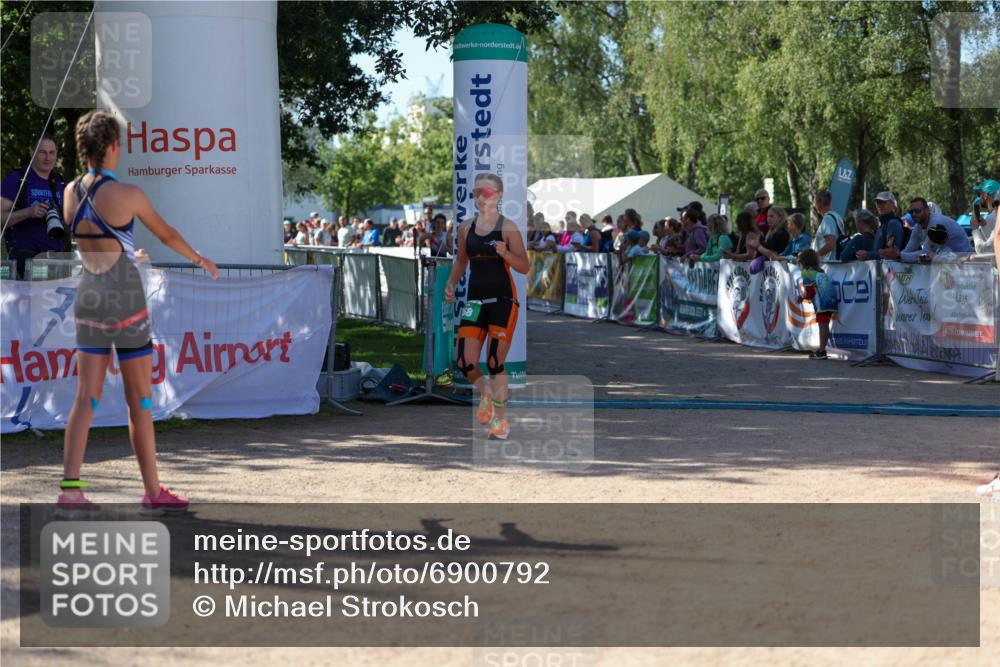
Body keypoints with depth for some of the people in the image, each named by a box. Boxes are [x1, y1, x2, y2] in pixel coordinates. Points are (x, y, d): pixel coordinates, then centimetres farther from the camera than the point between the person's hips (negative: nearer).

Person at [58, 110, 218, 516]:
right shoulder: (128, 195, -13)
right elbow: (167, 234, 1)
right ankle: (153, 493, 11)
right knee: (140, 400, 3)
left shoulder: (71, 192, 3)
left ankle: (70, 487, -1)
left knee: (86, 397, 7)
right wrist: (200, 260, 20)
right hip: (125, 299, -5)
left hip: (88, 295, 5)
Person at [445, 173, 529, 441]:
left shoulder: (508, 228, -6)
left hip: (503, 300, -4)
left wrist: (506, 254, -24)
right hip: (475, 300, 4)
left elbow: (524, 267, -6)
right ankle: (486, 393, 28)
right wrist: (451, 283, 5)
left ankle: (500, 420, 9)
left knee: (495, 362, -7)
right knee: (465, 363, -4)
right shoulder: (466, 228, 7)